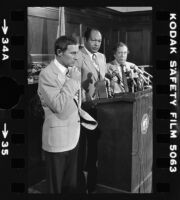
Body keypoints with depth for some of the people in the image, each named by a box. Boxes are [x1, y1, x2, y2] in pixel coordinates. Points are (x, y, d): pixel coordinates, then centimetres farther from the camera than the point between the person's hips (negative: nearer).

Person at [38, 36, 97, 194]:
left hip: (73, 137, 6)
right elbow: (59, 106, -25)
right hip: (57, 138, -6)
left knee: (72, 185, 17)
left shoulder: (75, 72, 7)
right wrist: (72, 80, -21)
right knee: (56, 187, 10)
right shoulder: (47, 74, -15)